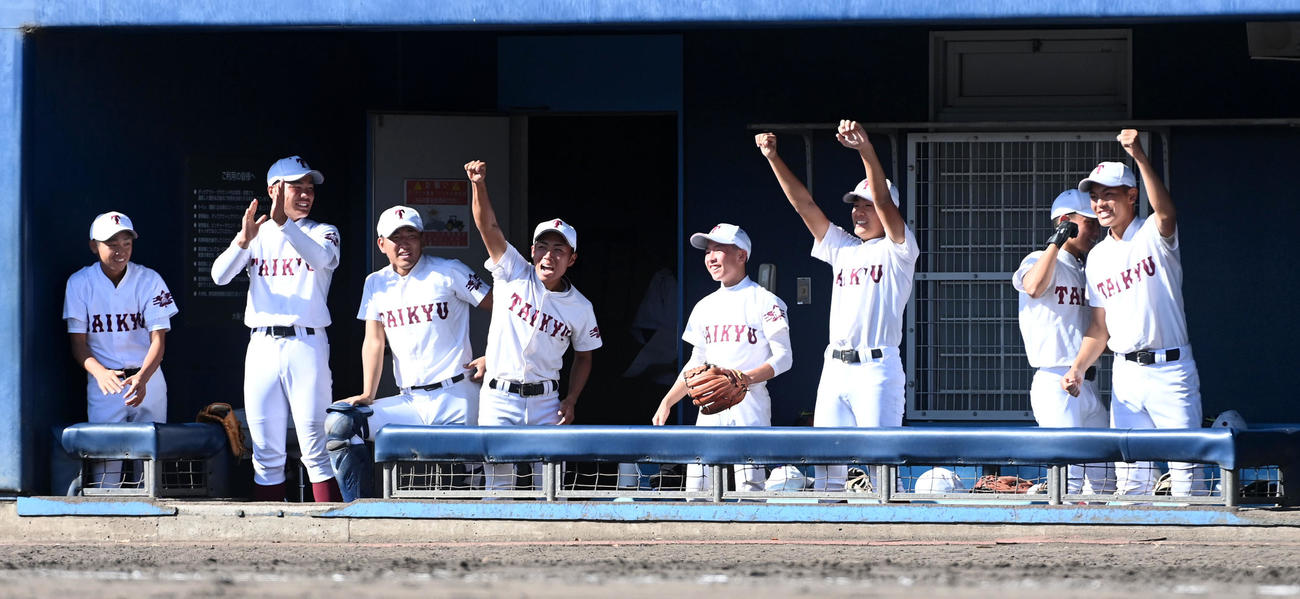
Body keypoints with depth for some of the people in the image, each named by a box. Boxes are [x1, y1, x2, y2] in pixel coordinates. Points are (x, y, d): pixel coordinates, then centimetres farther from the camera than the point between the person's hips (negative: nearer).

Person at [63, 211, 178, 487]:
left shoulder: (149, 280, -3)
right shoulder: (79, 283, -2)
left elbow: (158, 339, -7)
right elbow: (78, 343, -3)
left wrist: (142, 378, -27)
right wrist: (100, 372, -25)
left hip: (148, 377, 1)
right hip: (103, 380, 0)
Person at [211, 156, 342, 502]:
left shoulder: (323, 233, 9)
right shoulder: (258, 236, 13)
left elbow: (320, 258, -16)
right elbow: (220, 275, -3)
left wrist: (283, 223, -30)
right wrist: (243, 240, -21)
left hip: (306, 345, -2)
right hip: (262, 345, 2)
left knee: (314, 450, -7)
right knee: (266, 454, 3)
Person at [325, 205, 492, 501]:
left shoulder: (448, 273, -1)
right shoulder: (376, 283, 13)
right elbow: (374, 341, 9)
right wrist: (367, 395, -2)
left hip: (454, 397, -4)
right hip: (409, 402, 5)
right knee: (339, 424, -13)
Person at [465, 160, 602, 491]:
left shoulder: (580, 307, 1)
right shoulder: (514, 274, -2)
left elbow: (583, 356, 13)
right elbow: (488, 227, -12)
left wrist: (571, 399, 0)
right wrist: (479, 184, -26)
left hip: (545, 400, 2)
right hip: (500, 398, -1)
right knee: (499, 481, -5)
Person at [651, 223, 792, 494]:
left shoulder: (765, 301, -2)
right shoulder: (705, 306, 17)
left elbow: (783, 357, -6)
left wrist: (748, 377, -21)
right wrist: (667, 402, 13)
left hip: (749, 403, -6)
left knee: (750, 489, -14)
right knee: (696, 488, -2)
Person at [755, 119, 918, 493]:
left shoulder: (895, 250, 2)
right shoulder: (842, 247, 19)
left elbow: (884, 201, -13)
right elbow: (804, 204, 14)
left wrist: (866, 150, -28)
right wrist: (773, 159, 4)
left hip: (877, 367, -7)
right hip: (835, 367, 7)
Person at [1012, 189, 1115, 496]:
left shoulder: (1085, 271, 19)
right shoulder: (1040, 260, -4)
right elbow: (1034, 286, -29)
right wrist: (1056, 242, -24)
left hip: (1087, 386, 9)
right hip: (1056, 385, -9)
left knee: (1104, 478, 9)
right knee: (1070, 474, -16)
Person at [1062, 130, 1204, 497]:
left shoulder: (1154, 235, -4)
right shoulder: (1098, 257, 14)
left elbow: (1166, 212, -29)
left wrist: (1140, 157, -41)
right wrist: (1077, 369, 3)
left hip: (1170, 367, -6)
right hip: (1125, 370, 6)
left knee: (1184, 468, -8)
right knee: (1128, 475, 6)